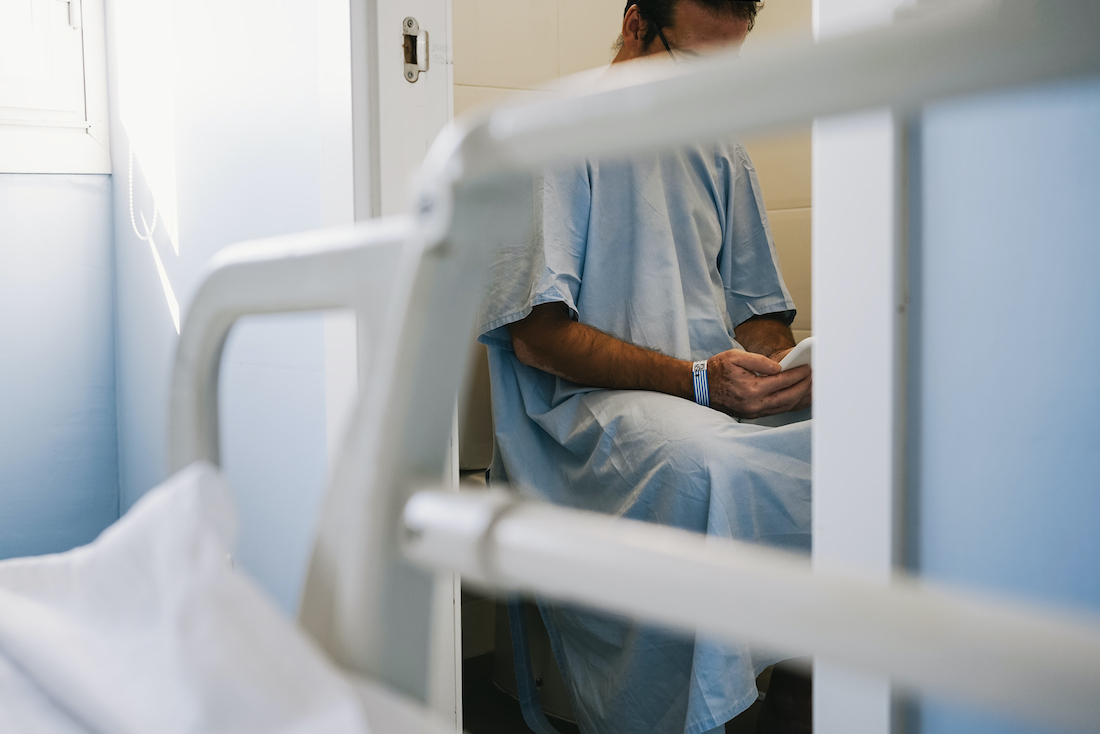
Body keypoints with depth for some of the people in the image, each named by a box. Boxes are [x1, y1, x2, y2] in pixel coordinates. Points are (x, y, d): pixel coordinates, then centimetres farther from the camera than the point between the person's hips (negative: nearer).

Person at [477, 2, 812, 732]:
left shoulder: (722, 150, 21)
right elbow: (539, 335, -8)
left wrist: (788, 366, -3)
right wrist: (697, 380, -18)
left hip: (725, 398, 6)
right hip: (591, 401, -6)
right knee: (698, 464, -39)